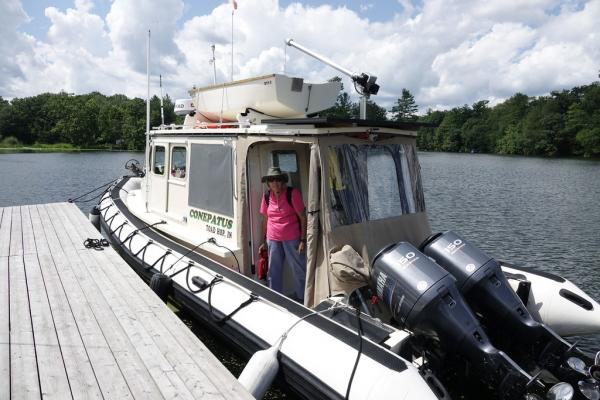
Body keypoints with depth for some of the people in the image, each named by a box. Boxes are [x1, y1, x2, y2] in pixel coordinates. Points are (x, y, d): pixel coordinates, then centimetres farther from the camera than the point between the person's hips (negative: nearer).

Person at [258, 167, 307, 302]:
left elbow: (303, 217, -8)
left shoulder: (292, 193, -10)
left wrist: (303, 240, -12)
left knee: (299, 270, 4)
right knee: (273, 271, 12)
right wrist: (265, 241, 14)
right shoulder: (267, 196, 3)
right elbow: (265, 219, 13)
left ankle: (302, 298, 20)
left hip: (292, 239, -4)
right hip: (273, 239, 4)